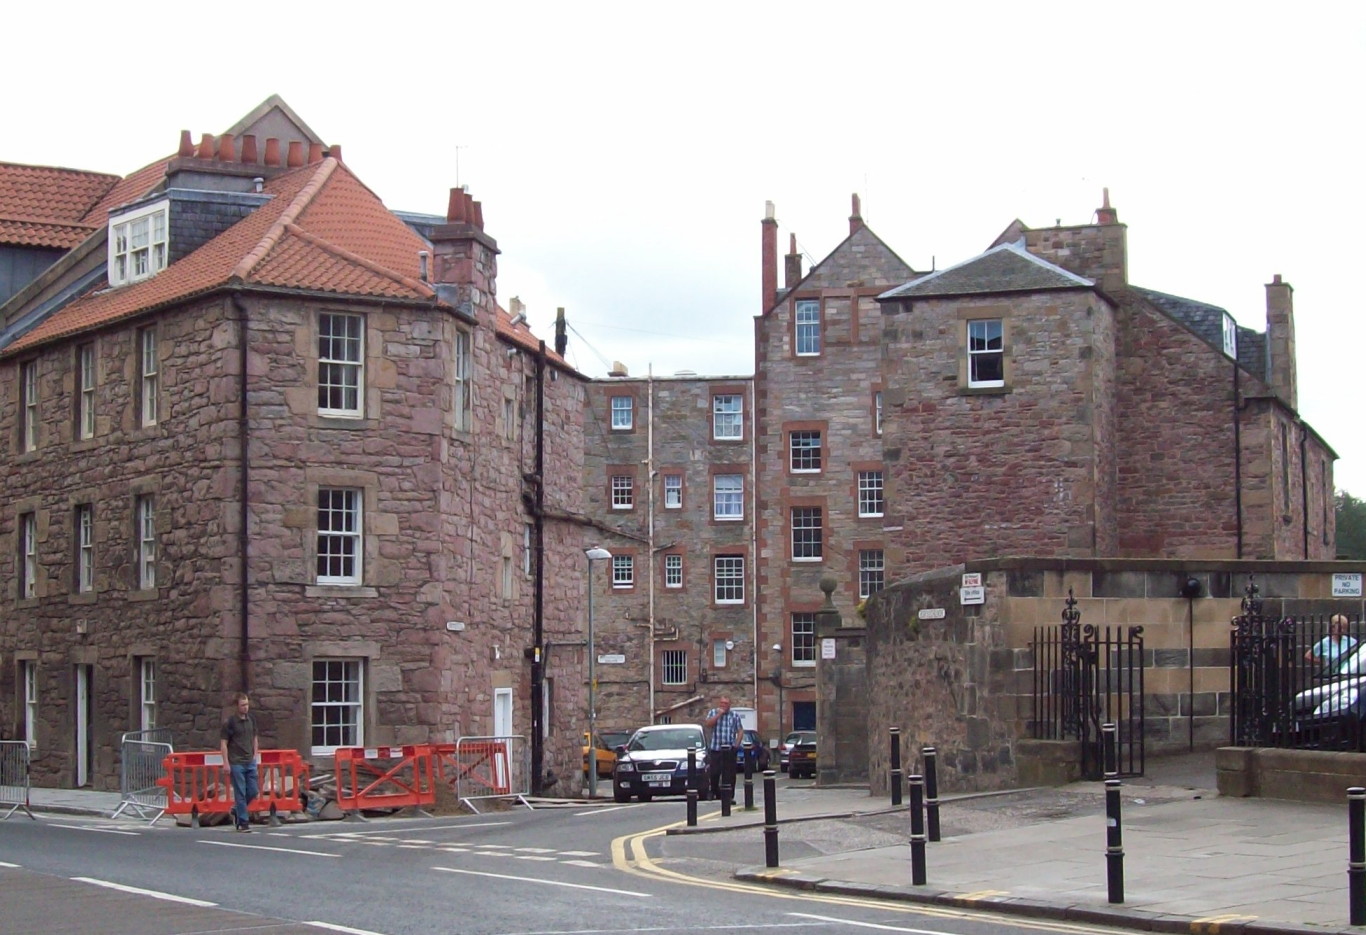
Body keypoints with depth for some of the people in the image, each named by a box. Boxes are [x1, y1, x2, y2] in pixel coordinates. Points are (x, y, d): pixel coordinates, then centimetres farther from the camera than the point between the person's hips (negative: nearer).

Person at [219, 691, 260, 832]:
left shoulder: (251, 719, 7)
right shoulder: (230, 721, -9)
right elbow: (223, 743, -8)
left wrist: (255, 755, 11)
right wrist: (226, 763, -12)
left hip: (250, 762, 6)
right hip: (236, 763, -6)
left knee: (253, 791, 6)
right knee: (240, 793, -3)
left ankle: (236, 809, 29)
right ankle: (243, 822, 3)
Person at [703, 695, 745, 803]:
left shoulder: (735, 716, 10)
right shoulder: (712, 713, 11)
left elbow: (740, 731, 9)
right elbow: (708, 724, -7)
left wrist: (736, 744, -3)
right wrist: (719, 714, -10)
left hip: (729, 750, 0)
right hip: (715, 749, 0)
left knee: (730, 775, -3)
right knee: (713, 774, 0)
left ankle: (730, 796, 0)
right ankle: (716, 794, 15)